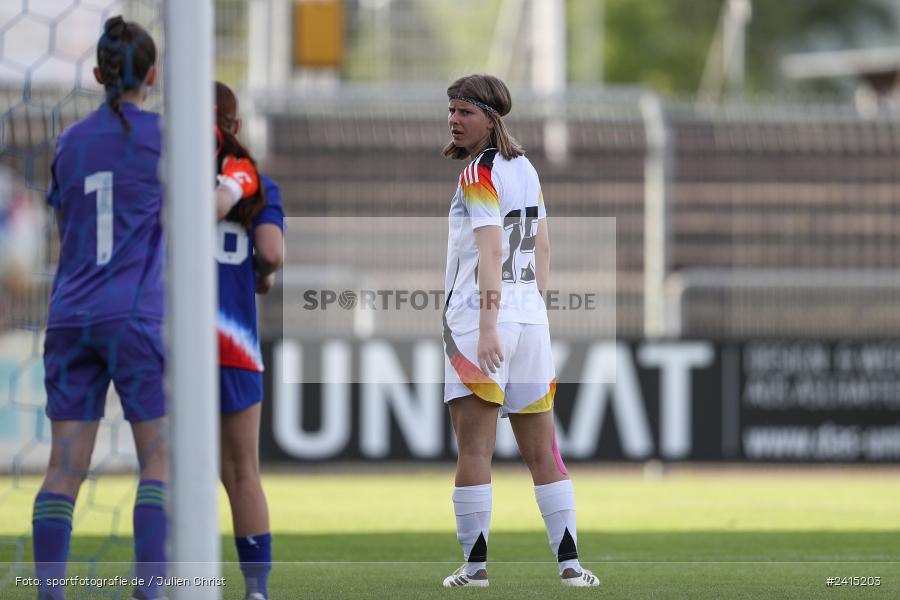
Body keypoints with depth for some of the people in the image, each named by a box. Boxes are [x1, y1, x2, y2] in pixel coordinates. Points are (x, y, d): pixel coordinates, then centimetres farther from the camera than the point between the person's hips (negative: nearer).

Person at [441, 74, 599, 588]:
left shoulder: (479, 173, -8)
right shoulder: (525, 167, 15)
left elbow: (490, 252, -17)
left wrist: (487, 327, -23)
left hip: (480, 316, -8)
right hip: (531, 316, 8)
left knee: (474, 449, -6)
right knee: (542, 451, 9)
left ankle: (476, 564, -8)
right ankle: (570, 563, 6)